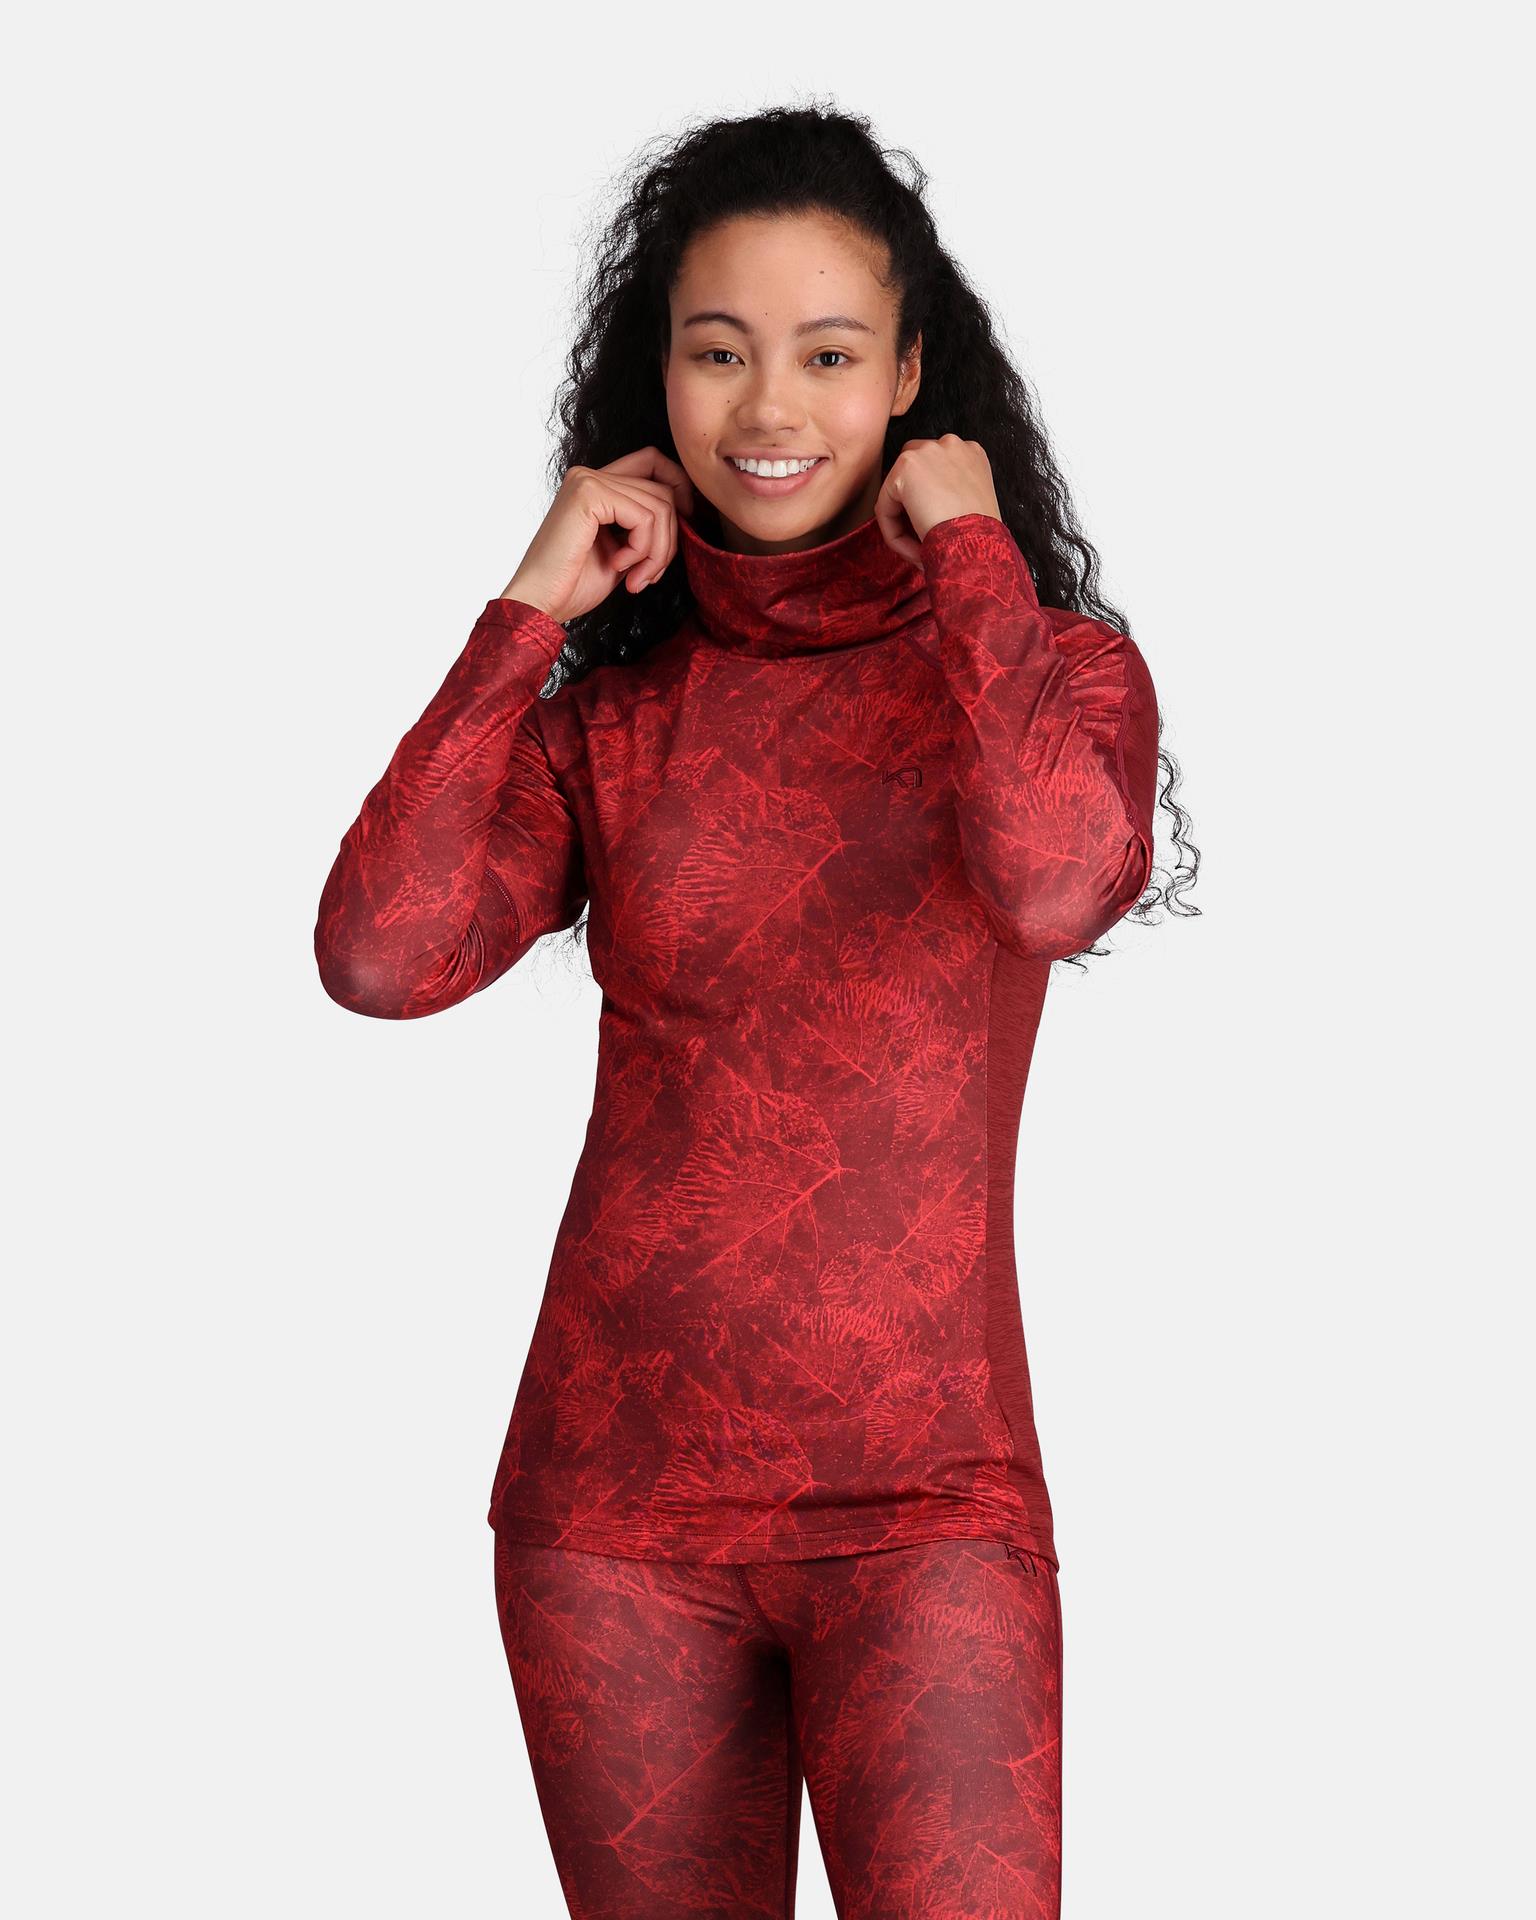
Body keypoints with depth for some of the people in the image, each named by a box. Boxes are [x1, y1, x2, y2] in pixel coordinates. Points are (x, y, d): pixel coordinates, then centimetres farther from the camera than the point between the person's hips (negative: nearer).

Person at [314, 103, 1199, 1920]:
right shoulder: (606, 701, 8)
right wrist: (529, 608, -3)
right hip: (618, 1500, 3)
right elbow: (379, 955, -8)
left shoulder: (1047, 663, 3)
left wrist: (966, 544, -9)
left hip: (925, 1503, -2)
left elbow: (1058, 880, -21)